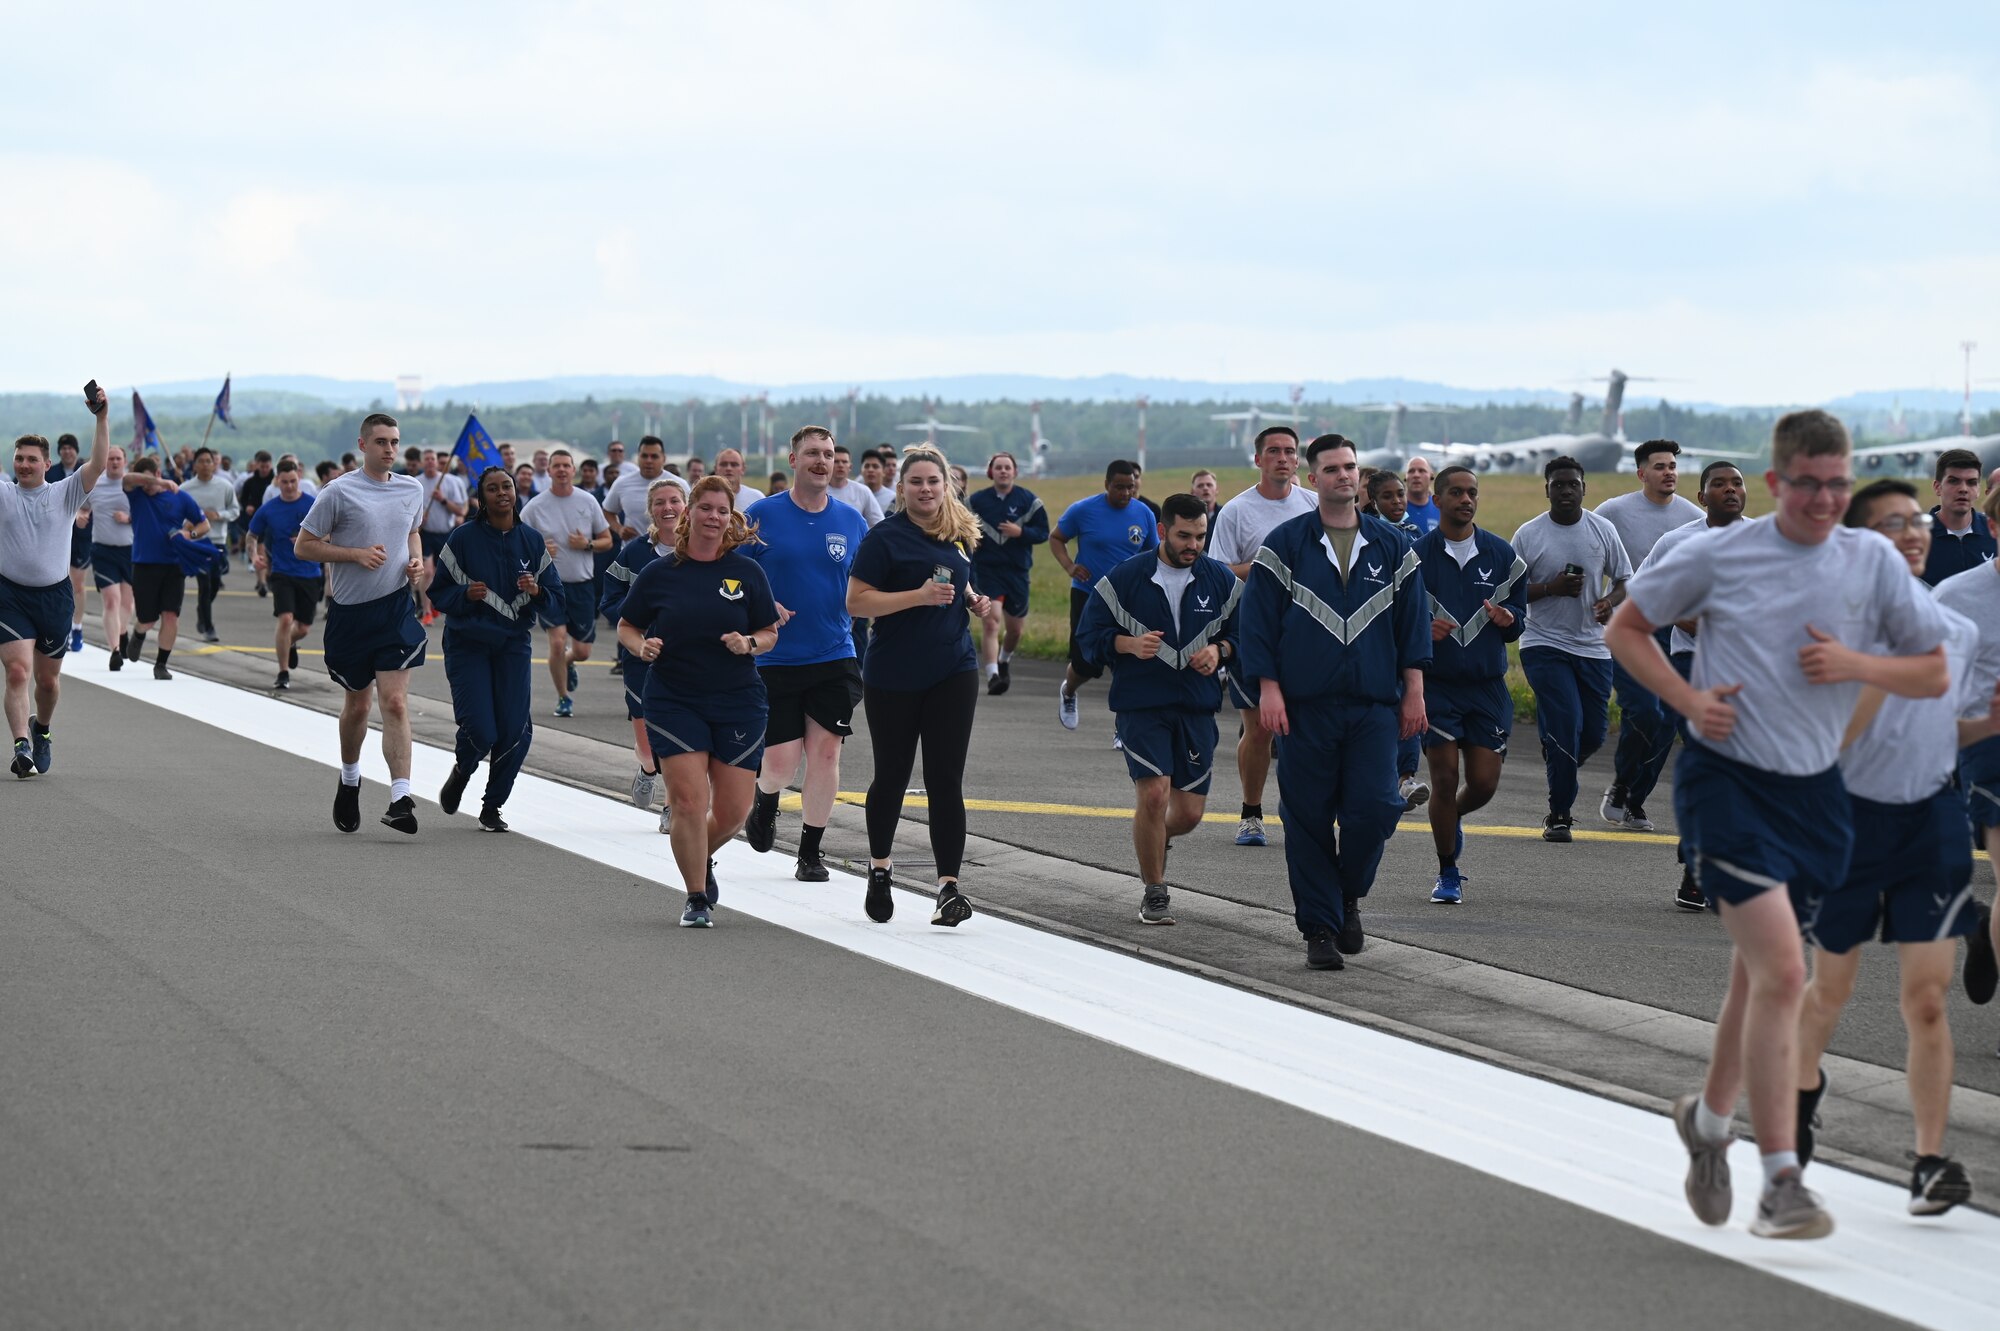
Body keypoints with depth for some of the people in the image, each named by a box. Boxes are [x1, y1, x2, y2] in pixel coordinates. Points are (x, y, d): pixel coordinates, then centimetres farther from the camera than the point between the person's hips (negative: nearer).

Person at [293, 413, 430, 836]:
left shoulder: (412, 490, 6)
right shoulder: (339, 492, -8)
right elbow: (303, 546, -5)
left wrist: (416, 560, 5)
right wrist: (355, 554, -16)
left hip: (396, 608, 1)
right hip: (350, 611, -1)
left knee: (395, 703, -12)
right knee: (356, 705, 13)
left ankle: (401, 800, -18)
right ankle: (349, 780, 40)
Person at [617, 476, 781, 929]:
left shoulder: (746, 572, 3)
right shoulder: (660, 573, 1)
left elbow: (770, 633, 8)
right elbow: (626, 626, 10)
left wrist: (749, 645, -14)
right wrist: (642, 647, -11)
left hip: (738, 703, 1)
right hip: (674, 700, -1)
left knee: (733, 810, 2)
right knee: (689, 802, -11)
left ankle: (700, 859, 35)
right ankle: (696, 898, 5)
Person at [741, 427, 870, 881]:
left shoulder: (851, 521, 5)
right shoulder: (762, 515, -3)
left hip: (835, 657, 2)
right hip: (776, 658, -2)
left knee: (825, 753, -3)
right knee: (780, 762, -5)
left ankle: (811, 852, 10)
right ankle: (766, 800, 32)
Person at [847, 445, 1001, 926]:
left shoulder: (959, 534, 9)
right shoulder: (885, 536, -9)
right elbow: (856, 601, -15)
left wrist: (975, 602, 5)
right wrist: (919, 596, -23)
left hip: (953, 673, 3)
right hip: (893, 678, -3)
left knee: (945, 778, -4)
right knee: (892, 774, 9)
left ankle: (949, 887, -8)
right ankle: (880, 866, 34)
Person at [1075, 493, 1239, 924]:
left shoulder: (1220, 580, 5)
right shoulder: (1124, 579, -2)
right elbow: (1089, 634, 2)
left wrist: (1219, 650, -7)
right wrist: (1130, 644, -16)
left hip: (1197, 708, 3)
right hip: (1140, 706, -3)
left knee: (1189, 813, 3)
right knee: (1153, 793, -16)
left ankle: (1154, 840, 41)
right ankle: (1154, 893, 2)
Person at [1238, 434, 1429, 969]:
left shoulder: (1391, 546, 10)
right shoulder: (1285, 544, 2)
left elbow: (1412, 620, 12)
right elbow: (1257, 619, 0)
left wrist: (1413, 691, 6)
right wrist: (1268, 688, -7)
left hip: (1374, 705, 1)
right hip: (1304, 705, -1)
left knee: (1374, 807, -9)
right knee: (1308, 818, -1)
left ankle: (1349, 895, 18)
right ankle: (1320, 928, 9)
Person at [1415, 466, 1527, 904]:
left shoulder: (1502, 555, 6)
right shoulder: (1416, 556, -1)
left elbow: (1521, 614, 12)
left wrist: (1508, 618, -12)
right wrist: (1421, 627, -20)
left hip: (1487, 685, 2)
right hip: (1435, 684, -2)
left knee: (1484, 782, -2)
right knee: (1445, 778, -6)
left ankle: (1452, 816, 34)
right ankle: (1447, 874, 10)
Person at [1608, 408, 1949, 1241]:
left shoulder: (1874, 561, 2)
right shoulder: (1719, 556, -5)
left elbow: (1934, 674, 7)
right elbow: (1626, 628, 7)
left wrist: (1855, 665, -11)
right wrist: (1687, 699, -8)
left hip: (1813, 790, 4)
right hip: (1726, 781, -4)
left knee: (1760, 975, 16)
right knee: (1782, 972, -16)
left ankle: (1708, 1118, 42)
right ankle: (1781, 1184, -14)